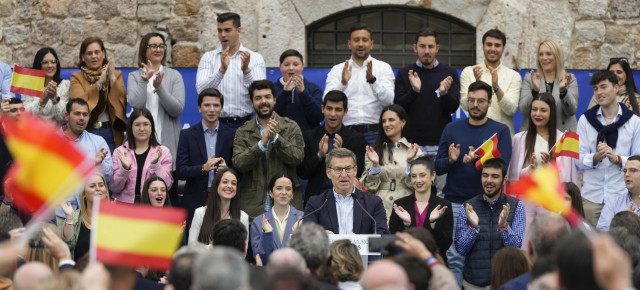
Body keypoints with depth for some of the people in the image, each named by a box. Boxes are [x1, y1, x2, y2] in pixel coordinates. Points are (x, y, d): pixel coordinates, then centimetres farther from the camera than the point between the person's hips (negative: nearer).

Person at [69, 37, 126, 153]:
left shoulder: (116, 75, 13)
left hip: (110, 133, 1)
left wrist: (112, 77, -10)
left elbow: (122, 101, -2)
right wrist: (100, 82, -12)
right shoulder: (76, 78, 9)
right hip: (86, 132, -1)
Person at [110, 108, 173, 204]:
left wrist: (155, 164, -11)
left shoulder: (163, 152, 9)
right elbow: (114, 188, 6)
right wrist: (125, 169, -9)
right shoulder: (120, 152, 11)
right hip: (125, 203, 1)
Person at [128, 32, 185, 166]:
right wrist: (144, 80, -14)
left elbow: (178, 109, -4)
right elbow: (136, 104, -7)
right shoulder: (134, 76, 9)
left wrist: (159, 88, -15)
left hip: (168, 140, 0)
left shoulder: (174, 75, 8)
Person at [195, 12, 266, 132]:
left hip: (245, 123, 0)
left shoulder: (255, 58, 7)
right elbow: (201, 90, -6)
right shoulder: (208, 58, 9)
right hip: (217, 123, 1)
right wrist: (222, 70, -20)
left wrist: (246, 70, -21)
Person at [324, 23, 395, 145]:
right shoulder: (337, 70, 12)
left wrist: (372, 80, -20)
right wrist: (343, 83, -20)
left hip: (375, 133, -1)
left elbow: (389, 101, -5)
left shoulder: (383, 67, 9)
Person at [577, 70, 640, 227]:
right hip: (592, 195, 1)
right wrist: (597, 157, -16)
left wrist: (616, 158, -15)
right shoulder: (586, 120, 9)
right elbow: (579, 159, 3)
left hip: (621, 195, -1)